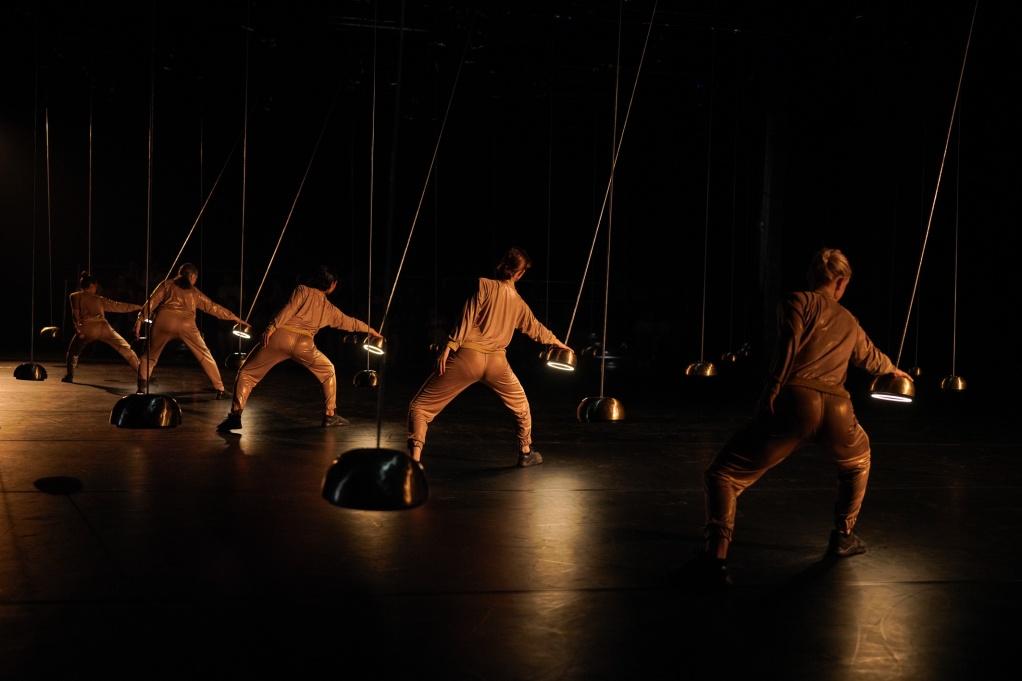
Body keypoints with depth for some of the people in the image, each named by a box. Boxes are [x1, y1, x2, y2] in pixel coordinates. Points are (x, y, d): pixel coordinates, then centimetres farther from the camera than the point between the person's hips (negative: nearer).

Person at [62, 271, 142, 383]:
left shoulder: (74, 296, 16)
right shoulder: (99, 299, 21)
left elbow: (75, 314, 5)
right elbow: (118, 306, 25)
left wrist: (78, 329, 7)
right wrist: (138, 307, 33)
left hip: (87, 329, -1)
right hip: (103, 327, 1)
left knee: (73, 352, 24)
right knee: (126, 350, 8)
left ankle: (69, 376, 12)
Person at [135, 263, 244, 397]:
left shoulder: (167, 284, 20)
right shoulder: (195, 292, 24)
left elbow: (152, 302, 8)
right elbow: (213, 307, 29)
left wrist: (141, 319, 3)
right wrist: (233, 317, 37)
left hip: (164, 322, 0)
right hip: (186, 326, 0)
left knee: (150, 356, 15)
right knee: (205, 356, 13)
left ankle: (142, 385, -5)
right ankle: (219, 388, 9)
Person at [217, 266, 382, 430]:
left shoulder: (303, 290, 15)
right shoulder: (329, 308, 22)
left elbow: (289, 309, -2)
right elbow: (348, 322, 35)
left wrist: (271, 327, -10)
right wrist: (370, 329, 51)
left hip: (281, 337, -1)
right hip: (303, 344, 1)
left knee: (247, 374, 10)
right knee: (328, 372, 27)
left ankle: (235, 416, -6)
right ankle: (330, 415, 23)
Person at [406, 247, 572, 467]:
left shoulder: (484, 285, -2)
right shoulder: (519, 304, 13)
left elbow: (468, 318, -11)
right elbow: (536, 329, 30)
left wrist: (449, 346, -11)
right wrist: (559, 344, 48)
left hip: (468, 356, -4)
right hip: (496, 362, 4)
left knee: (420, 407, 2)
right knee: (521, 405, 33)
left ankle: (414, 459, -14)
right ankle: (526, 452, 41)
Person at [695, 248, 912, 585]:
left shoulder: (797, 301, 13)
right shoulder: (849, 322, 27)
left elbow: (788, 346, -6)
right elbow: (872, 358, 48)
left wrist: (769, 396, -10)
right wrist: (896, 371, 69)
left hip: (796, 402, -4)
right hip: (837, 410, 4)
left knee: (723, 474, 4)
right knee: (857, 461, 40)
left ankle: (717, 557, -12)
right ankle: (843, 536, 43)